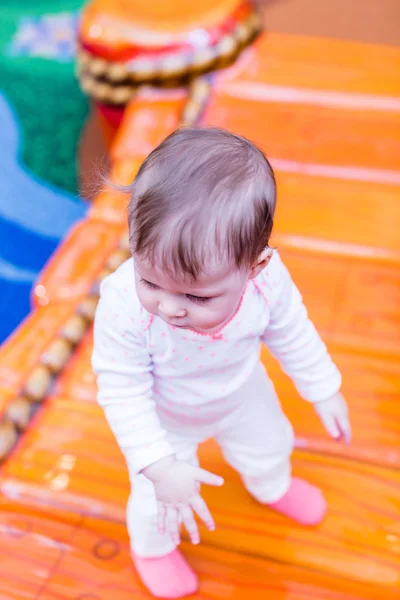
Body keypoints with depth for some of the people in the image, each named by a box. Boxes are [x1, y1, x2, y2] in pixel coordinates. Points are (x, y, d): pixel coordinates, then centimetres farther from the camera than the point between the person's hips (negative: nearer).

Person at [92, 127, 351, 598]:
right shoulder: (123, 304, -44)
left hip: (243, 397, 3)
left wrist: (324, 392, 0)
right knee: (159, 501, 17)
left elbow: (292, 335, -14)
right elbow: (122, 391, -30)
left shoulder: (267, 280, -36)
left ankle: (271, 487, 69)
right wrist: (160, 467, -31)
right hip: (163, 419, -2)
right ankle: (153, 546, 56)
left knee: (270, 446, 29)